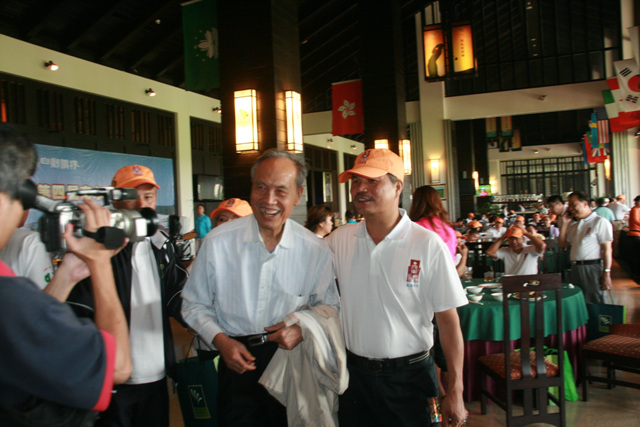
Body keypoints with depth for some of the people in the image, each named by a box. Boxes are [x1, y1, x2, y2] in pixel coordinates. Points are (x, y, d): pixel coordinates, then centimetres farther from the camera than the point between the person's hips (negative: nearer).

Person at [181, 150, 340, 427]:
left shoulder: (316, 250, -7)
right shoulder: (217, 242, -8)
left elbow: (328, 307, 5)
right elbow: (195, 304, 3)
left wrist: (303, 328, -13)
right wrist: (220, 339, -11)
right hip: (237, 365, 0)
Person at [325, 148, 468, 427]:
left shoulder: (429, 246, -12)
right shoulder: (339, 240, 0)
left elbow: (448, 321, -10)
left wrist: (455, 392, -10)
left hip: (408, 377, -3)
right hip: (354, 373, 3)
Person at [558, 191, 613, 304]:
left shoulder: (600, 222, -7)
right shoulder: (574, 225, 16)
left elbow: (607, 249, -11)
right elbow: (562, 244, 15)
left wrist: (606, 273, -16)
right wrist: (564, 224, 7)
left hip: (593, 268, -7)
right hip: (575, 268, 7)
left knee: (593, 302, -2)